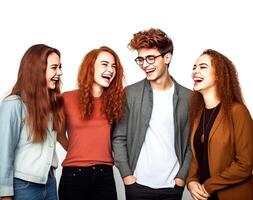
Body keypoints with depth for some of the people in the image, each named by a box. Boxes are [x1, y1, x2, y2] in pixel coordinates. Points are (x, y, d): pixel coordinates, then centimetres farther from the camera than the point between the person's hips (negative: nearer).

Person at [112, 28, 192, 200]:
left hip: (173, 185, 1)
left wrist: (182, 176, -2)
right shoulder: (130, 93, -2)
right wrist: (126, 174, -6)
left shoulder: (188, 97, 0)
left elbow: (191, 142, 4)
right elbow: (119, 138, 0)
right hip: (137, 184, -1)